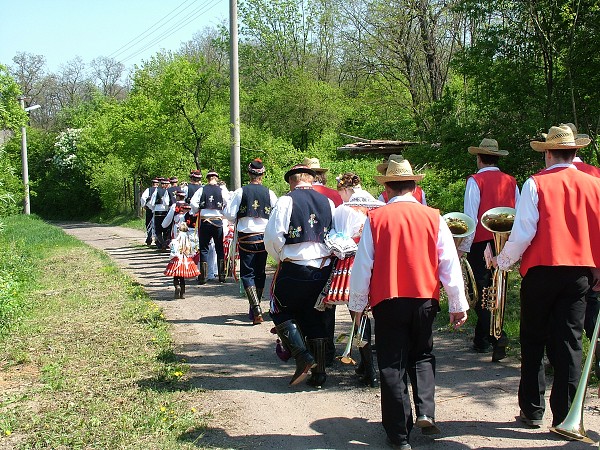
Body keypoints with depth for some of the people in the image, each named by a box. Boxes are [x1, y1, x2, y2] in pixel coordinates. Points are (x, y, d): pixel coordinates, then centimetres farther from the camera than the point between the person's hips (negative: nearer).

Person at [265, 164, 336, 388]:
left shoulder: (286, 201, -7)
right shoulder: (328, 202, 6)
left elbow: (273, 236, -12)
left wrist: (281, 258, 5)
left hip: (293, 269, -4)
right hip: (323, 269, 5)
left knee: (281, 311, 13)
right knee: (315, 318, 14)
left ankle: (303, 356, -4)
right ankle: (318, 373, 15)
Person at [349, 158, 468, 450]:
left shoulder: (375, 218, -4)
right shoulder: (433, 218, 0)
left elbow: (362, 264, -3)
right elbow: (450, 263, 1)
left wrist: (357, 304, 7)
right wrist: (458, 304, 9)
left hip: (387, 301, -2)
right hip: (425, 299, 2)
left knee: (392, 366, 6)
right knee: (422, 356, 22)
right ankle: (425, 412, 5)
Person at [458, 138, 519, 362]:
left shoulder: (476, 180, -7)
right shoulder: (511, 182, 8)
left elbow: (471, 218, -12)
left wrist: (463, 247, -7)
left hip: (481, 243, -5)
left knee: (481, 294, -3)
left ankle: (497, 335, -19)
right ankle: (482, 340, 22)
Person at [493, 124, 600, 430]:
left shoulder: (536, 184, -7)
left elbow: (523, 233, -11)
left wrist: (502, 262, 4)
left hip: (542, 270, -2)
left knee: (533, 340, 12)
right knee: (569, 342, 6)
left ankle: (532, 410, 19)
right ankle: (565, 416, 7)